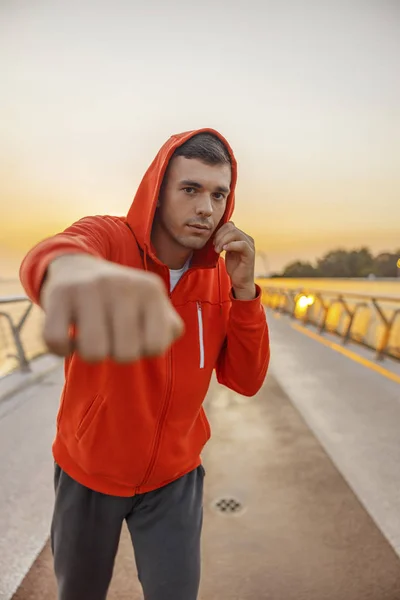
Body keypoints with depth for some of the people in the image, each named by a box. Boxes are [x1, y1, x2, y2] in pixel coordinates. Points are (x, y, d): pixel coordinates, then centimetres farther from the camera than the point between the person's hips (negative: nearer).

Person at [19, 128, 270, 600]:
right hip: (87, 470, -1)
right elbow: (50, 252, -42)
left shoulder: (221, 275, -8)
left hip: (173, 477, 2)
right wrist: (70, 265, -67)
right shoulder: (109, 237, -18)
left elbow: (246, 381, -10)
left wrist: (244, 289, -24)